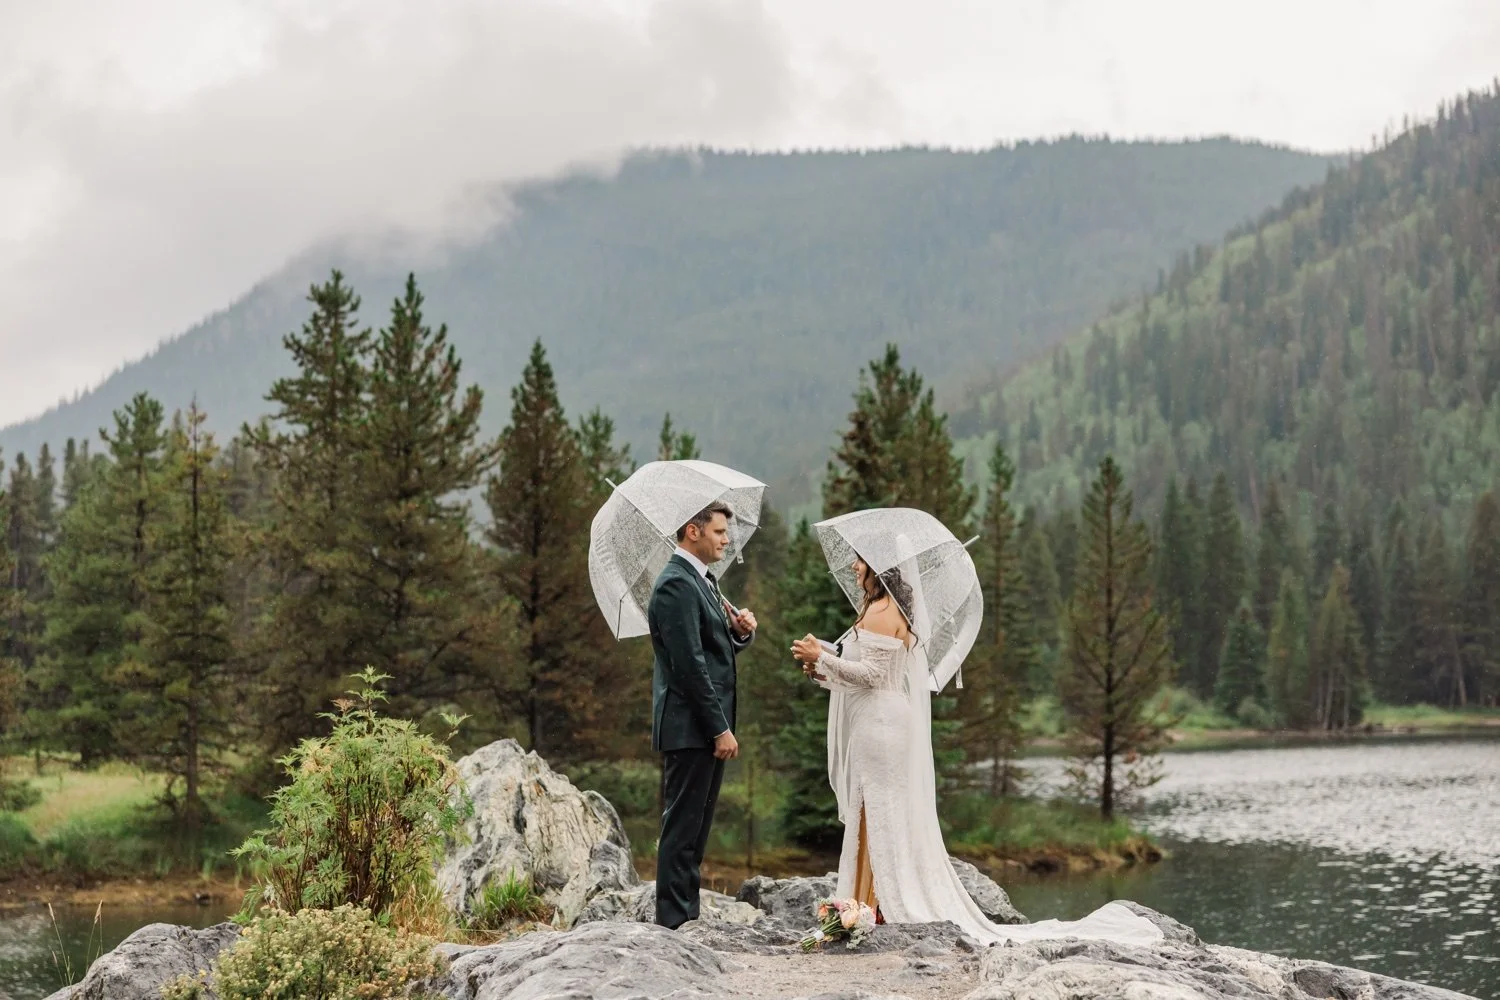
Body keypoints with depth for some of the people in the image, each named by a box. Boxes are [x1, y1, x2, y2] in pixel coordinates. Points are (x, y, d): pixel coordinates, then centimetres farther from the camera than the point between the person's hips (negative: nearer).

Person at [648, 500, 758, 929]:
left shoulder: (702, 580, 17)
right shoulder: (676, 584, -15)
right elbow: (689, 664, -20)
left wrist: (741, 631, 2)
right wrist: (720, 729, -20)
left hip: (708, 729, 10)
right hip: (689, 729, -10)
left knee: (696, 829, 13)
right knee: (681, 829, -5)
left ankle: (687, 917, 19)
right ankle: (674, 922, -2)